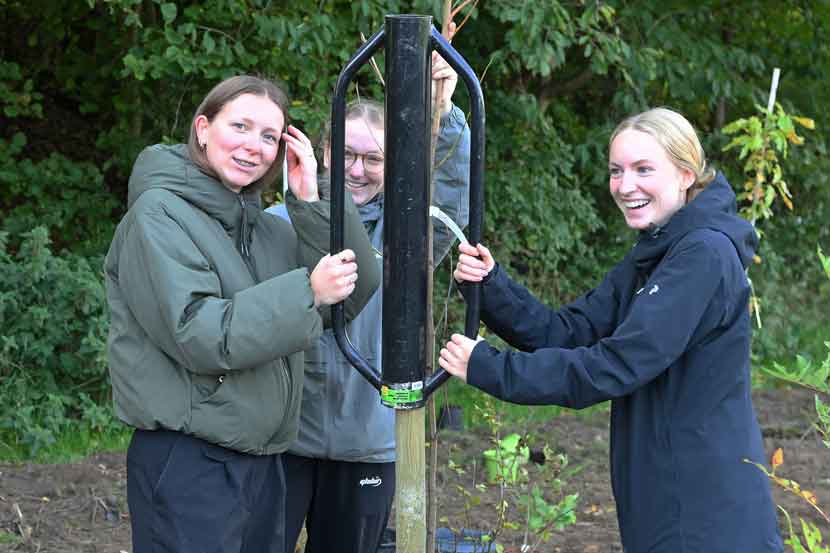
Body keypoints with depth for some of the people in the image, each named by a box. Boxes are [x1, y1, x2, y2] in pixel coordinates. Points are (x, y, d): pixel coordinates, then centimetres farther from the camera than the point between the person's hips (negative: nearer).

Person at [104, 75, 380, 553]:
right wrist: (307, 292, -22)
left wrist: (313, 204, -4)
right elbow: (197, 337, -19)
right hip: (188, 462, -7)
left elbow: (360, 289, 6)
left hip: (262, 458, 7)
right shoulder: (159, 214, -9)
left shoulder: (267, 227, 13)